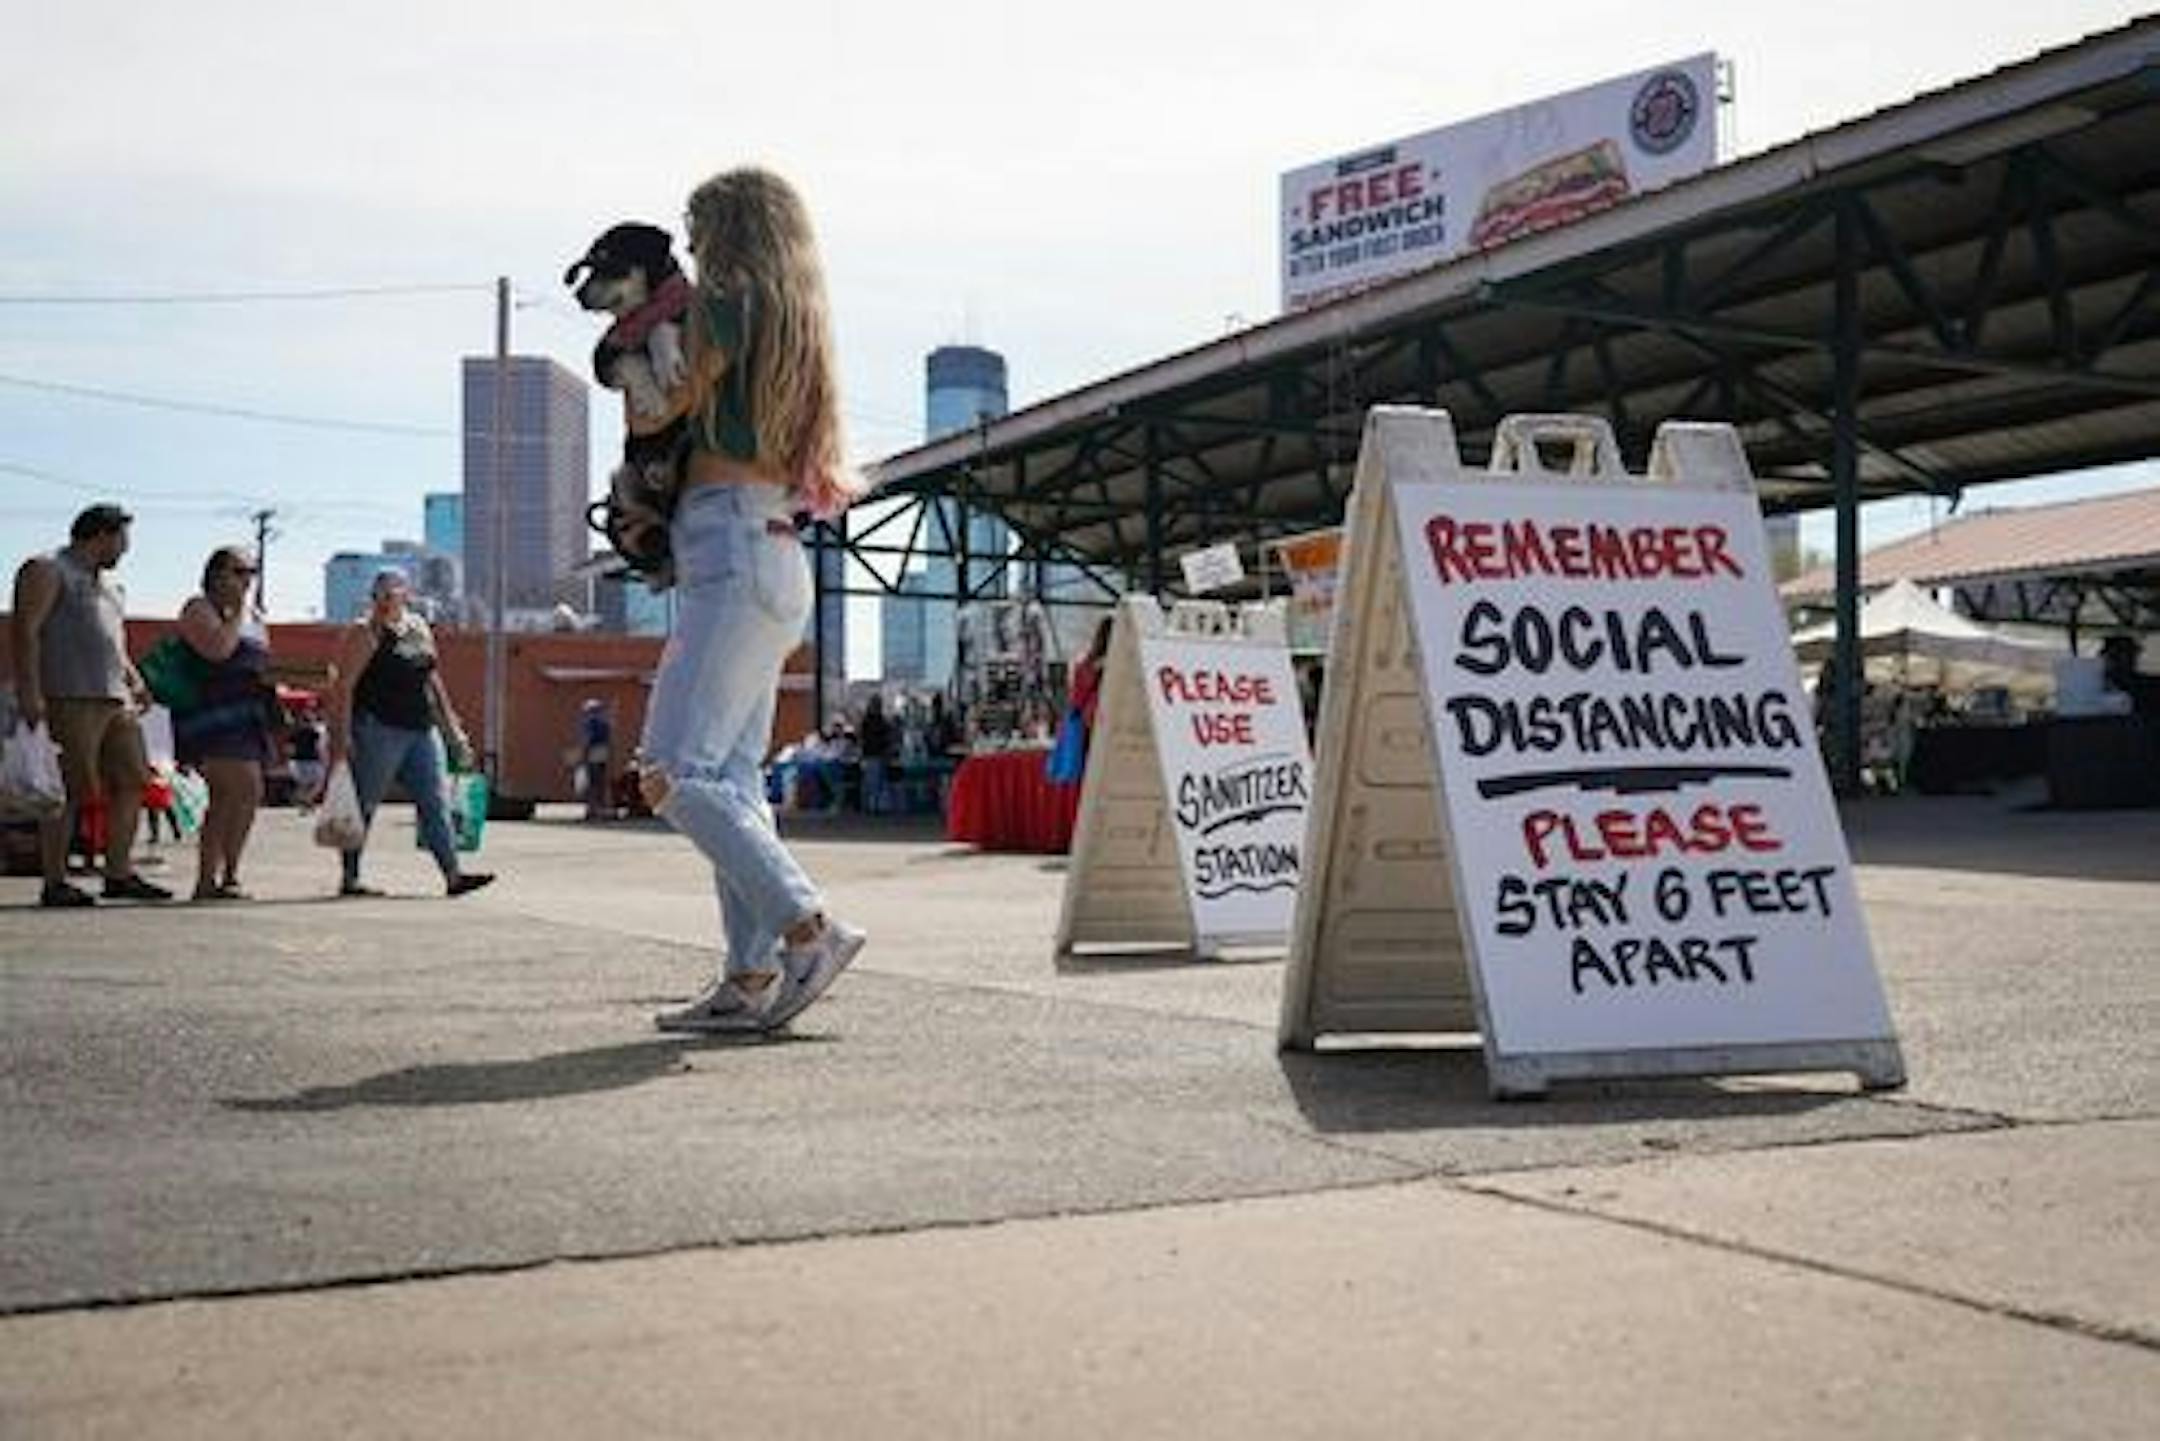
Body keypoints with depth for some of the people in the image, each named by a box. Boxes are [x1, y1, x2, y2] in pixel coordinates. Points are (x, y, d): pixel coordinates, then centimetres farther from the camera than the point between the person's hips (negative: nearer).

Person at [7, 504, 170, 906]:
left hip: (117, 699, 9)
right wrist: (30, 694, -19)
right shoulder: (47, 571, 0)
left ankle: (119, 874, 10)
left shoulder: (105, 585, 27)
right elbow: (26, 631, -9)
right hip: (70, 697, -9)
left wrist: (135, 680, 18)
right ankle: (54, 883, -7)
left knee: (132, 782, 5)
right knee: (71, 790, -10)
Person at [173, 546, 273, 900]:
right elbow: (218, 649, -22)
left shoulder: (254, 617, 20)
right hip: (214, 716, -9)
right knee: (247, 790, -18)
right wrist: (237, 611, -11)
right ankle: (229, 876, -13)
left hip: (246, 721, 9)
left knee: (223, 800, 9)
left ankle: (206, 881, 14)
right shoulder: (198, 610, -4)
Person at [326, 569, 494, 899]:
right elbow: (343, 686, -11)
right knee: (363, 806, -1)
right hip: (378, 729, -7)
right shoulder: (365, 633, -6)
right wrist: (341, 735, -19)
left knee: (435, 801, 2)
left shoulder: (420, 629, 15)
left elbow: (433, 680, 23)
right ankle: (349, 879, 7)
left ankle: (453, 875, 0)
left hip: (419, 730, 7)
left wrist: (451, 727, 20)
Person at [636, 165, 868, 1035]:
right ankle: (751, 980, 3)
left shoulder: (731, 306, -4)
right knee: (731, 778, 6)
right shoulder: (796, 329, 23)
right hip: (772, 559, 10)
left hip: (734, 554, -10)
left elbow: (675, 410, -2)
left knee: (675, 773, -14)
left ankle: (809, 930, -16)